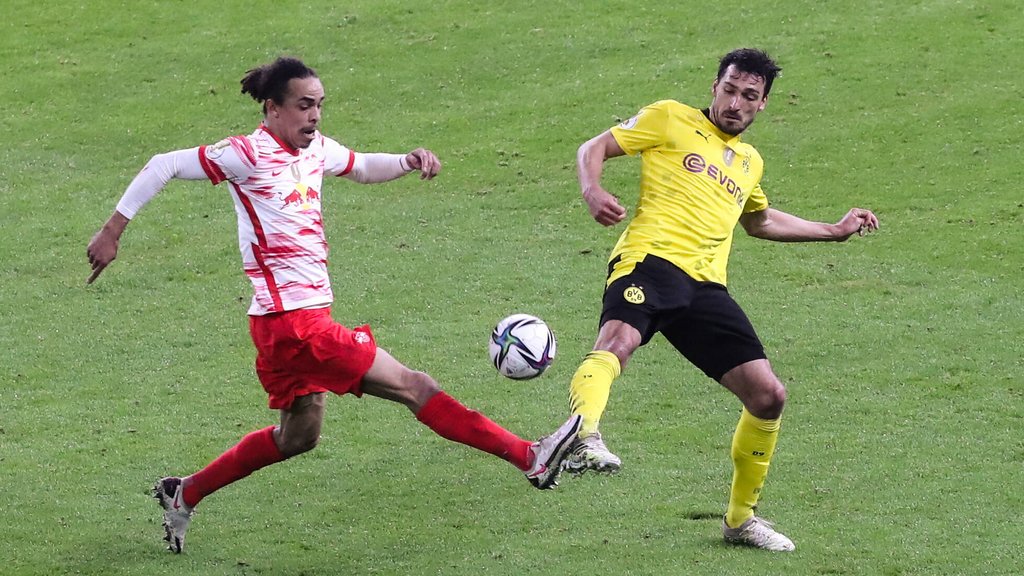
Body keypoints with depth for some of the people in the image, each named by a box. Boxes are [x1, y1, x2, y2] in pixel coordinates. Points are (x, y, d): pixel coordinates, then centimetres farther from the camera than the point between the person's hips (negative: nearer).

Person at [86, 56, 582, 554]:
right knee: (413, 386, -11)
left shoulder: (316, 149, 10)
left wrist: (408, 161, 9)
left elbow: (361, 168, 29)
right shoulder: (248, 155, -13)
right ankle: (530, 458, -12)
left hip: (309, 315, 10)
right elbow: (164, 167, -9)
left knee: (298, 437, 23)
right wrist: (112, 231, -10)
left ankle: (184, 496, 32)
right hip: (291, 322, -10)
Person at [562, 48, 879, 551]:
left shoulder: (749, 162, 31)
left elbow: (759, 221, 50)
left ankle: (741, 518, 19)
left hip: (705, 288, 6)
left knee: (768, 396, 1)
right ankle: (584, 439, -66)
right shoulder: (671, 119, 13)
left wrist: (836, 231, 51)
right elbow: (595, 148, 10)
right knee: (618, 341, -38)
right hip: (650, 260, -6)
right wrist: (592, 191, -12)